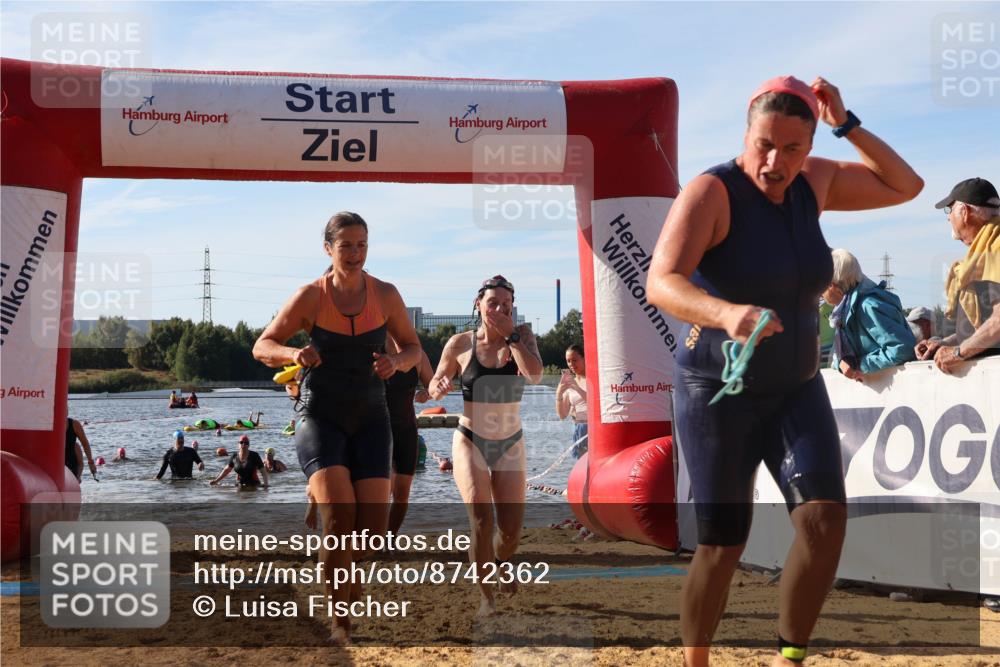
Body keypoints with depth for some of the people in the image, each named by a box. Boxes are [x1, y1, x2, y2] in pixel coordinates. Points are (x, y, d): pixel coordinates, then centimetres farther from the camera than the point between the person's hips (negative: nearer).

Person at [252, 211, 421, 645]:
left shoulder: (385, 295, -2)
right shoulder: (311, 297, -7)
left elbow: (412, 347, 11)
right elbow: (262, 347, -1)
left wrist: (396, 362, -13)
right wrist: (293, 354, -23)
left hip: (370, 418, 3)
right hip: (321, 417, -2)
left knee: (373, 530, -5)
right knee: (338, 517, -23)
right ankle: (339, 617, -8)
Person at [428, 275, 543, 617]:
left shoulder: (522, 335, -4)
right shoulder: (460, 344, -6)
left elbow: (535, 375, -23)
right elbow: (435, 384, 6)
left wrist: (510, 334, -21)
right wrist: (439, 388, -17)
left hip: (510, 444, 2)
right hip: (470, 440, -2)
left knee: (511, 531, 3)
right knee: (481, 517, -21)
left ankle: (498, 563, 38)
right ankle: (485, 596, -11)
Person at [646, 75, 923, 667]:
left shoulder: (814, 182, 0)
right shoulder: (710, 192, -19)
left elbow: (906, 186, 11)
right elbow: (661, 285, -34)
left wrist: (848, 125, -2)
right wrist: (725, 313, -54)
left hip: (796, 390, 5)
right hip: (717, 393, -5)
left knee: (825, 517, -15)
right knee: (722, 546, -3)